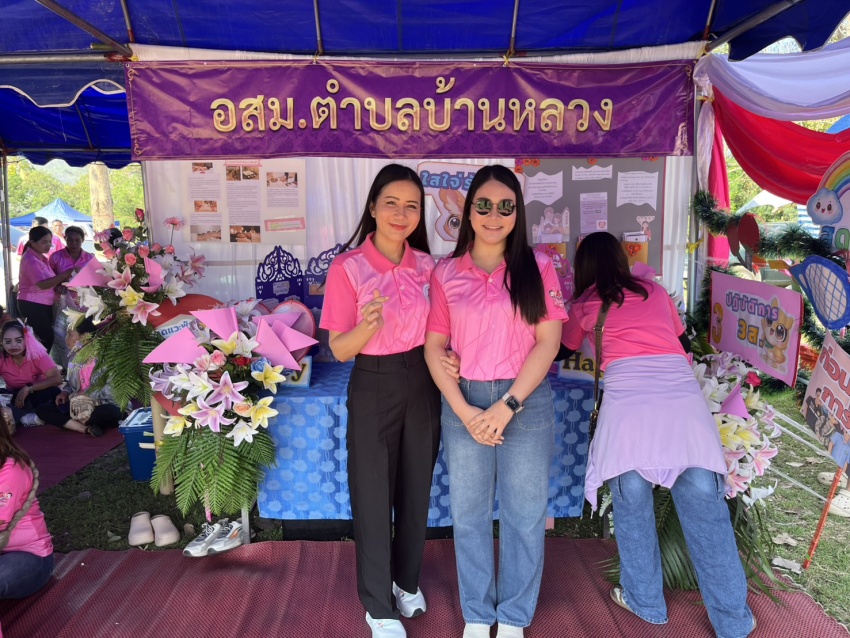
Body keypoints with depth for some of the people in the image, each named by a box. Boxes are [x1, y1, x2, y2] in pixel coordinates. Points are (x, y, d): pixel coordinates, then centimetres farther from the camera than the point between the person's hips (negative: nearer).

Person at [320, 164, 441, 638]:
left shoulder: (426, 264, 0)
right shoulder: (347, 268, -13)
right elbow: (339, 349, -12)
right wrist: (369, 325, -32)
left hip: (423, 385, 4)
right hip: (374, 387, -4)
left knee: (417, 488, 18)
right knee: (374, 494, 8)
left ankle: (407, 581, 42)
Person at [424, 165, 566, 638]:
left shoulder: (537, 266, 0)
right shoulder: (446, 273, 3)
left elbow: (548, 341, -6)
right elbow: (434, 347, 1)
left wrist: (506, 407, -13)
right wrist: (464, 410, -10)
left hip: (527, 402, -1)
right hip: (465, 405, 1)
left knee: (525, 516, 10)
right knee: (469, 515, 13)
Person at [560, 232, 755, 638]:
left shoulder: (584, 305, 21)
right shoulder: (656, 292, 26)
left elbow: (566, 351, 39)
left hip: (628, 395, -2)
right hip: (683, 392, 3)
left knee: (632, 504, 13)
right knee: (706, 508, 8)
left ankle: (646, 603, 27)